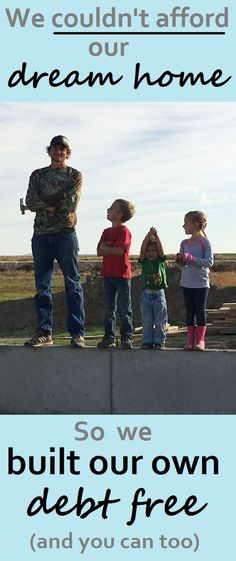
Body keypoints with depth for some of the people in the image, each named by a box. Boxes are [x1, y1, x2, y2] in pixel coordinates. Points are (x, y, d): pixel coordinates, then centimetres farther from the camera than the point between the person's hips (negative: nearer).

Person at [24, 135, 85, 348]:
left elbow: (71, 203, -7)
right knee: (42, 285, 3)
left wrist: (44, 202, -2)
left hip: (65, 234, -3)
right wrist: (58, 202, -9)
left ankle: (77, 333, -5)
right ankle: (44, 332, 7)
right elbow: (30, 202, 1)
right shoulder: (38, 175, 16)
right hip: (41, 235, 3)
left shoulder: (75, 175, 9)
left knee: (73, 284, -4)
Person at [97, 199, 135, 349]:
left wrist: (105, 248, -6)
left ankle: (127, 338, 3)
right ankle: (109, 338, 14)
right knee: (109, 308, 9)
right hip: (108, 274, 7)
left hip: (122, 275, -7)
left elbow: (120, 251, -20)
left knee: (124, 308, -2)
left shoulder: (124, 231, -8)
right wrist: (112, 250, -12)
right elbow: (99, 252, 4)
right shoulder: (107, 232, 13)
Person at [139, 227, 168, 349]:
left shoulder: (160, 261, 4)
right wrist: (149, 234, -22)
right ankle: (147, 341, 13)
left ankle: (160, 342, 10)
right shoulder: (144, 261, 4)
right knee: (147, 321, 6)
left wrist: (156, 235, -23)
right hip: (146, 294, 1)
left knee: (160, 321, 3)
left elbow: (160, 248, -11)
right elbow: (143, 247, -10)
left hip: (159, 294, -1)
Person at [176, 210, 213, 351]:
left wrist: (191, 259, -20)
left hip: (201, 283, -5)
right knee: (189, 312, 7)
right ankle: (190, 340, 11)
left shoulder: (205, 242, -8)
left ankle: (200, 340, 3)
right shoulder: (184, 243, 9)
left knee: (200, 311, -1)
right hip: (187, 283, 5)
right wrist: (180, 261, -8)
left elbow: (209, 262, -15)